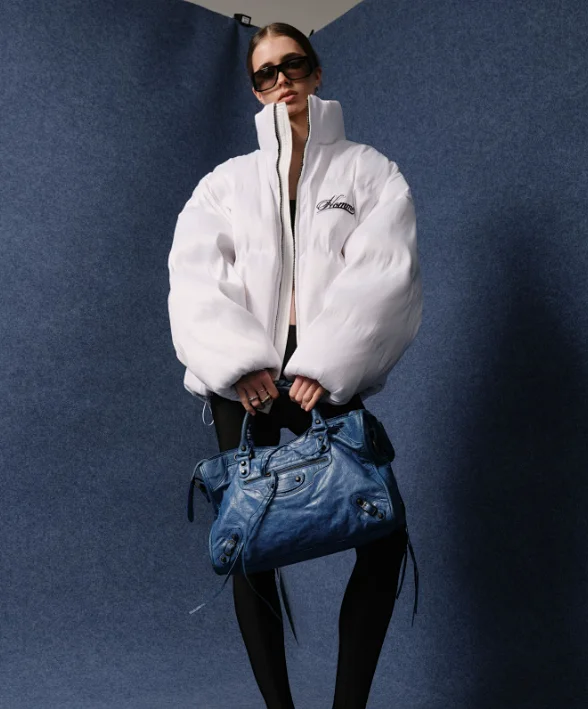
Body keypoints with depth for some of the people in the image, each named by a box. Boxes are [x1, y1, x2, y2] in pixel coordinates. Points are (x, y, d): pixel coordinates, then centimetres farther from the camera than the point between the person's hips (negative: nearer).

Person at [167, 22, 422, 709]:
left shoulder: (367, 169, 11)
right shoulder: (227, 180, 15)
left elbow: (385, 272, -4)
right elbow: (194, 274, 1)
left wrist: (323, 368, -17)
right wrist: (241, 364, -15)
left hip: (327, 379, -1)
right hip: (243, 377, 1)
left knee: (384, 538, -9)